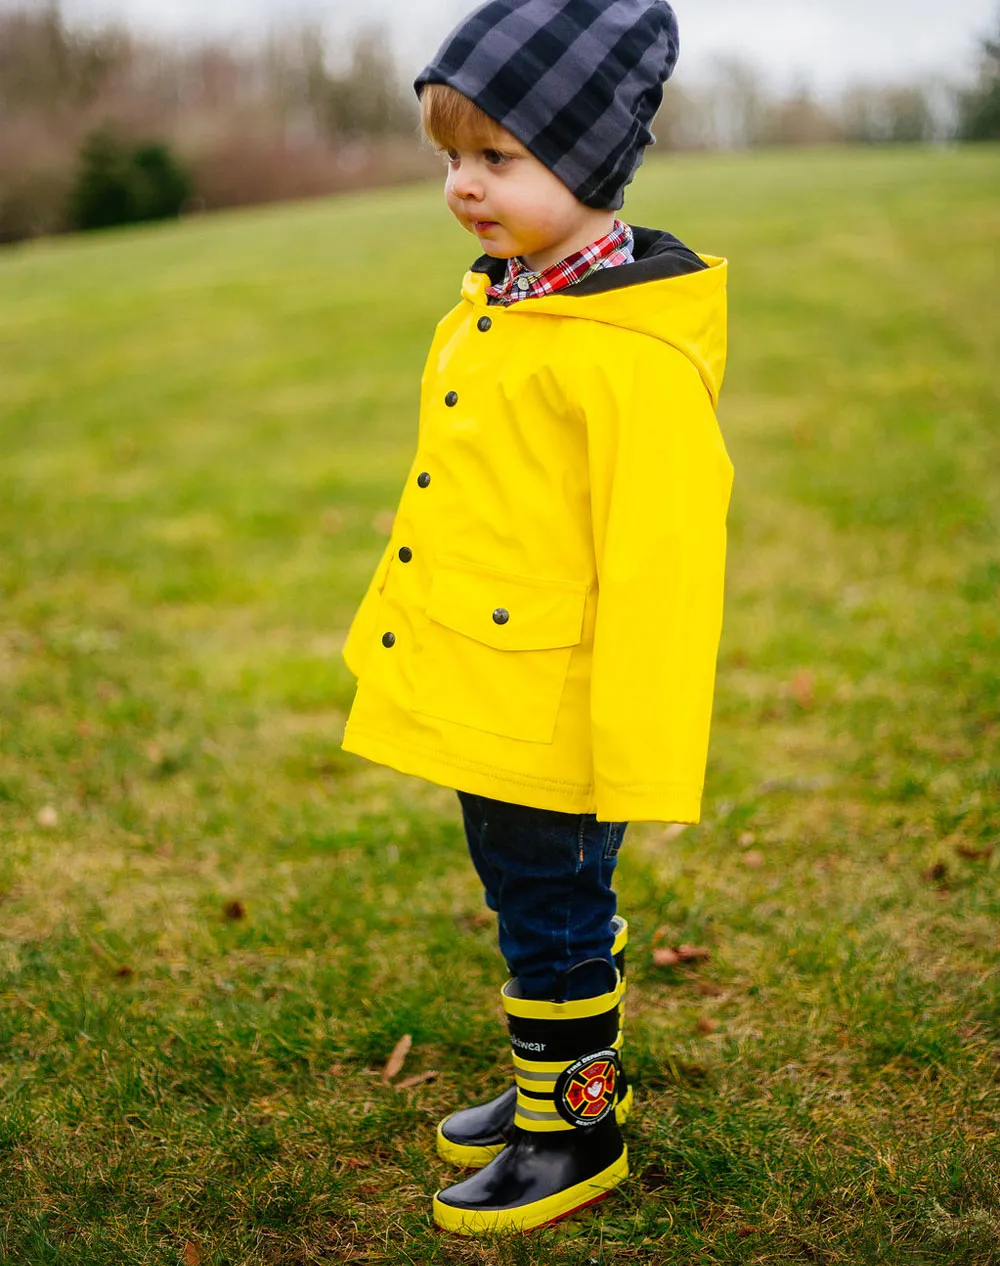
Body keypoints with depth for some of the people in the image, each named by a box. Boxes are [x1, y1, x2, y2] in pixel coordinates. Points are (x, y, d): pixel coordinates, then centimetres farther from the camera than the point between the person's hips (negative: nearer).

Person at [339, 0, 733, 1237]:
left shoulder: (636, 352, -24)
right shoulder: (489, 308, 6)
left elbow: (659, 566, -24)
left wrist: (645, 762, -20)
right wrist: (391, 627, 22)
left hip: (549, 724, -9)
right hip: (478, 705, 9)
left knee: (555, 924, 9)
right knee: (526, 909, 23)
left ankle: (576, 1133, 30)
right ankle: (557, 1085, 44)